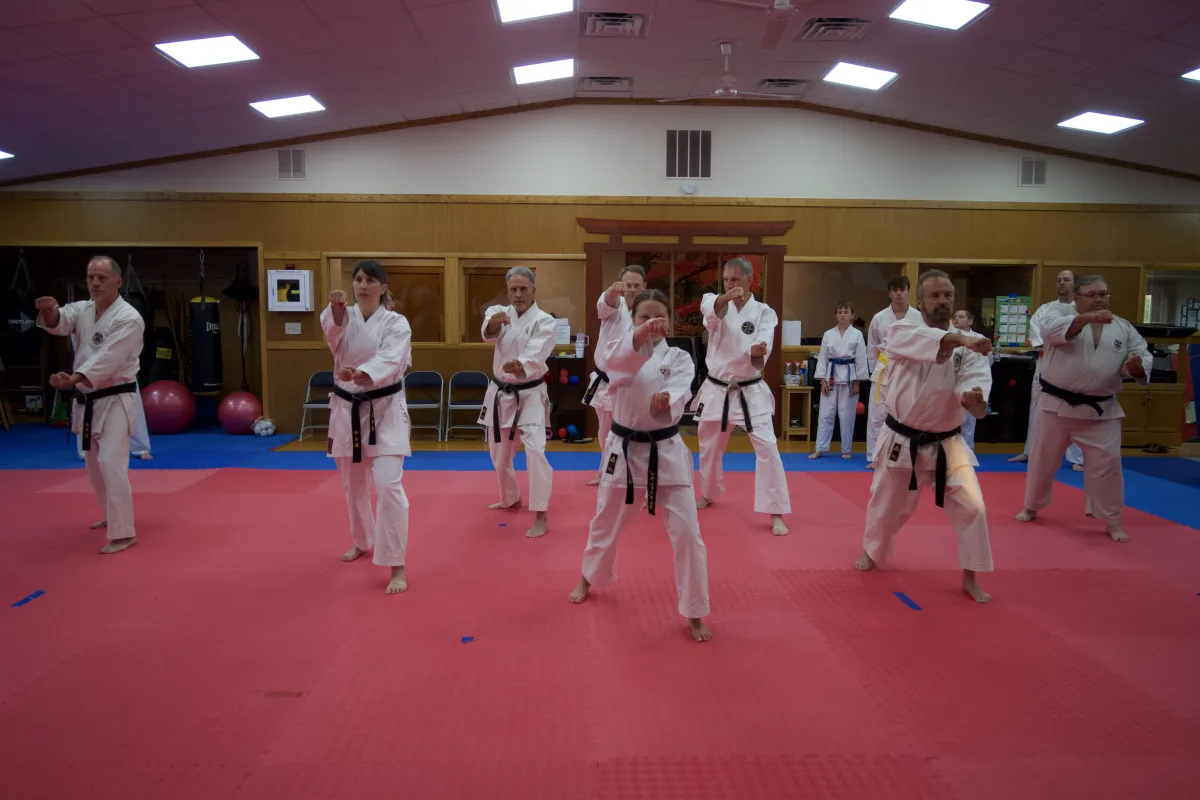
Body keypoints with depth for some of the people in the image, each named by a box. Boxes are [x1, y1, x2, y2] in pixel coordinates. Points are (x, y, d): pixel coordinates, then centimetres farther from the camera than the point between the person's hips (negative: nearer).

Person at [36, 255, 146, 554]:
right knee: (94, 465, 19)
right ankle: (113, 516, 38)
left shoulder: (129, 318, -14)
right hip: (88, 401, 8)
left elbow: (108, 359, -26)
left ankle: (123, 533, -11)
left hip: (115, 400, -8)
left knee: (111, 463, -16)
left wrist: (73, 379, -40)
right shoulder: (82, 309, 7)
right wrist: (50, 311, -38)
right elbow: (59, 323, -14)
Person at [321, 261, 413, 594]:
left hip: (384, 410, -4)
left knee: (388, 485, -15)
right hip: (347, 409, 4)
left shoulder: (396, 323, -7)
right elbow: (334, 338, -22)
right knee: (353, 484, 17)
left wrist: (361, 374, -46)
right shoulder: (344, 318, 2)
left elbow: (389, 360, -25)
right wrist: (337, 312, -44)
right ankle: (363, 541, 43)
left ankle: (397, 567, -7)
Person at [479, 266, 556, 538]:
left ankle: (540, 515, -13)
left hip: (530, 394, -4)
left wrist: (520, 366, -51)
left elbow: (536, 354, -28)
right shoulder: (501, 313, 0)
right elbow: (489, 332, -25)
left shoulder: (544, 321, -10)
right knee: (499, 453, 16)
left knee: (534, 449, -20)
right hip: (500, 393, 5)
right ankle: (511, 498, 41)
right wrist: (495, 321, -50)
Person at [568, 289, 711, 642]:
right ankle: (589, 578, 48)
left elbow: (680, 390, -22)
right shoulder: (624, 351, -3)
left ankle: (694, 614, 10)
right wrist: (640, 336, -48)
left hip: (666, 452, -1)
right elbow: (606, 359, -29)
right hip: (624, 449, 1)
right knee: (605, 523, 18)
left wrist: (666, 401, -47)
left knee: (686, 532, -6)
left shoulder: (679, 358, -2)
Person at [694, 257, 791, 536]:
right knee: (709, 447, 17)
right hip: (716, 389, 3)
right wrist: (726, 298, -51)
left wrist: (758, 352, -46)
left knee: (767, 447, -14)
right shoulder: (716, 304, -1)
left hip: (750, 392, -2)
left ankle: (776, 513, -6)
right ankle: (709, 494, 43)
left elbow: (762, 347, -21)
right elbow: (711, 309, -28)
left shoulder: (764, 312, -4)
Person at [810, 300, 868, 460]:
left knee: (847, 415, 4)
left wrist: (857, 382, -4)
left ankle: (846, 450, 18)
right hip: (831, 376, 2)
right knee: (825, 414, 2)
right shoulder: (828, 334, 4)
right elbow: (822, 358, 4)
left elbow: (861, 360, -1)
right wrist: (823, 381, -1)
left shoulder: (857, 334, -1)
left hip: (848, 377, -1)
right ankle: (820, 449, 10)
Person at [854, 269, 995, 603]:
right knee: (887, 504, 14)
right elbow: (919, 341, -35)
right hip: (901, 440, -1)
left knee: (971, 506, -8)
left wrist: (975, 399, -46)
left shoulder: (969, 347, -5)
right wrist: (959, 338, -50)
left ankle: (970, 577, 12)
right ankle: (872, 552, 43)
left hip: (945, 443, 1)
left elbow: (974, 382, -21)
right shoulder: (903, 331, -9)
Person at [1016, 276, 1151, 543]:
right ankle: (1031, 507, 31)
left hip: (1100, 410, 2)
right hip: (1057, 405, -1)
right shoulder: (1063, 320, -3)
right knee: (1043, 460, 11)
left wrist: (1137, 367, -22)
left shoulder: (1124, 328, 6)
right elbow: (1051, 332, -26)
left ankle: (1112, 522, 16)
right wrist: (1087, 318, -39)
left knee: (1106, 465, 0)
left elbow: (1143, 356, 2)